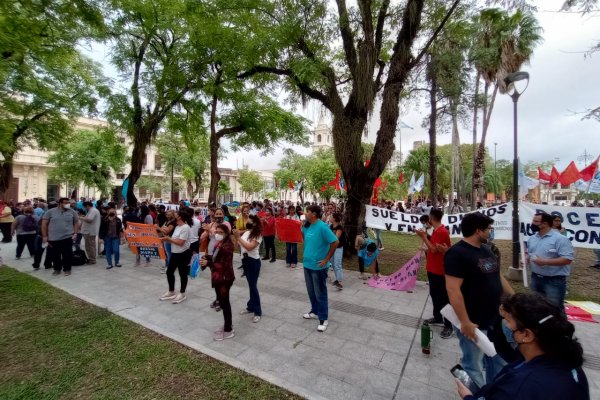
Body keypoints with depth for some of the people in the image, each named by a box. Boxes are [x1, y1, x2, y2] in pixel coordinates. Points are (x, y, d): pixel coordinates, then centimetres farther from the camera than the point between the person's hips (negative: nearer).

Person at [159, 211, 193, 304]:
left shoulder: (185, 228, -19)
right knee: (169, 272, 14)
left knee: (182, 274, 5)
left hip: (183, 254, -10)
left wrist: (169, 239, -13)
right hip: (174, 253, 10)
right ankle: (171, 292, 31)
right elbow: (174, 240, 11)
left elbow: (180, 242, -23)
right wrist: (167, 239, -5)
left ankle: (182, 294, 20)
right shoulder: (178, 227, 10)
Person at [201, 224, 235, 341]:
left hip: (224, 278, -9)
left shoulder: (227, 246, -22)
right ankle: (228, 325, 36)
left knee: (224, 303, 3)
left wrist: (208, 263, -29)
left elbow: (225, 265, -25)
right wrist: (207, 257, -2)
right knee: (223, 302, 20)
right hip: (218, 278, 9)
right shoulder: (219, 244, 7)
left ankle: (228, 331, 18)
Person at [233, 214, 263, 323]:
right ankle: (251, 307, 30)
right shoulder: (246, 232, 6)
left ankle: (258, 312, 8)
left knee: (253, 286, -3)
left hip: (253, 262, -7)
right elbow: (239, 245, 7)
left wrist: (238, 237, -24)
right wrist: (236, 237, -8)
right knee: (250, 285, 17)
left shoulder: (258, 235, -15)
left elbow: (249, 247, -26)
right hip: (245, 260, 7)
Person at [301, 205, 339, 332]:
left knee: (320, 293, 5)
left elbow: (335, 242, -22)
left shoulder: (322, 227, -21)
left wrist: (326, 259, -18)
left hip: (318, 266, -7)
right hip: (307, 264, 7)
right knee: (311, 291, 20)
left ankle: (323, 319, 20)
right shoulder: (307, 226, 2)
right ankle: (315, 312, 39)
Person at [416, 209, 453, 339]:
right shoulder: (436, 230, 9)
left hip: (439, 271, -10)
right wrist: (425, 236, 3)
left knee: (444, 298, 1)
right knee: (434, 294, 20)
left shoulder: (442, 232, -22)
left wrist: (424, 237, -16)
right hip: (432, 269, 10)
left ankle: (448, 325, 13)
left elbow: (434, 249, -21)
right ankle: (437, 318, 35)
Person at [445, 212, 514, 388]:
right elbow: (453, 290, -27)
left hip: (496, 319, 9)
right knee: (474, 367, 9)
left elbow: (498, 276, 18)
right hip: (474, 323, -9)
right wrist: (465, 322, -26)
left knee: (498, 362, 26)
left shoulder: (486, 250, 7)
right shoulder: (457, 253, -23)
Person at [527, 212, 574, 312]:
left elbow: (567, 259, -21)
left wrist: (545, 261, -27)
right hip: (535, 278, 7)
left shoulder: (560, 239, -16)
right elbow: (529, 253, 18)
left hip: (554, 281, -7)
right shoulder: (532, 238, 7)